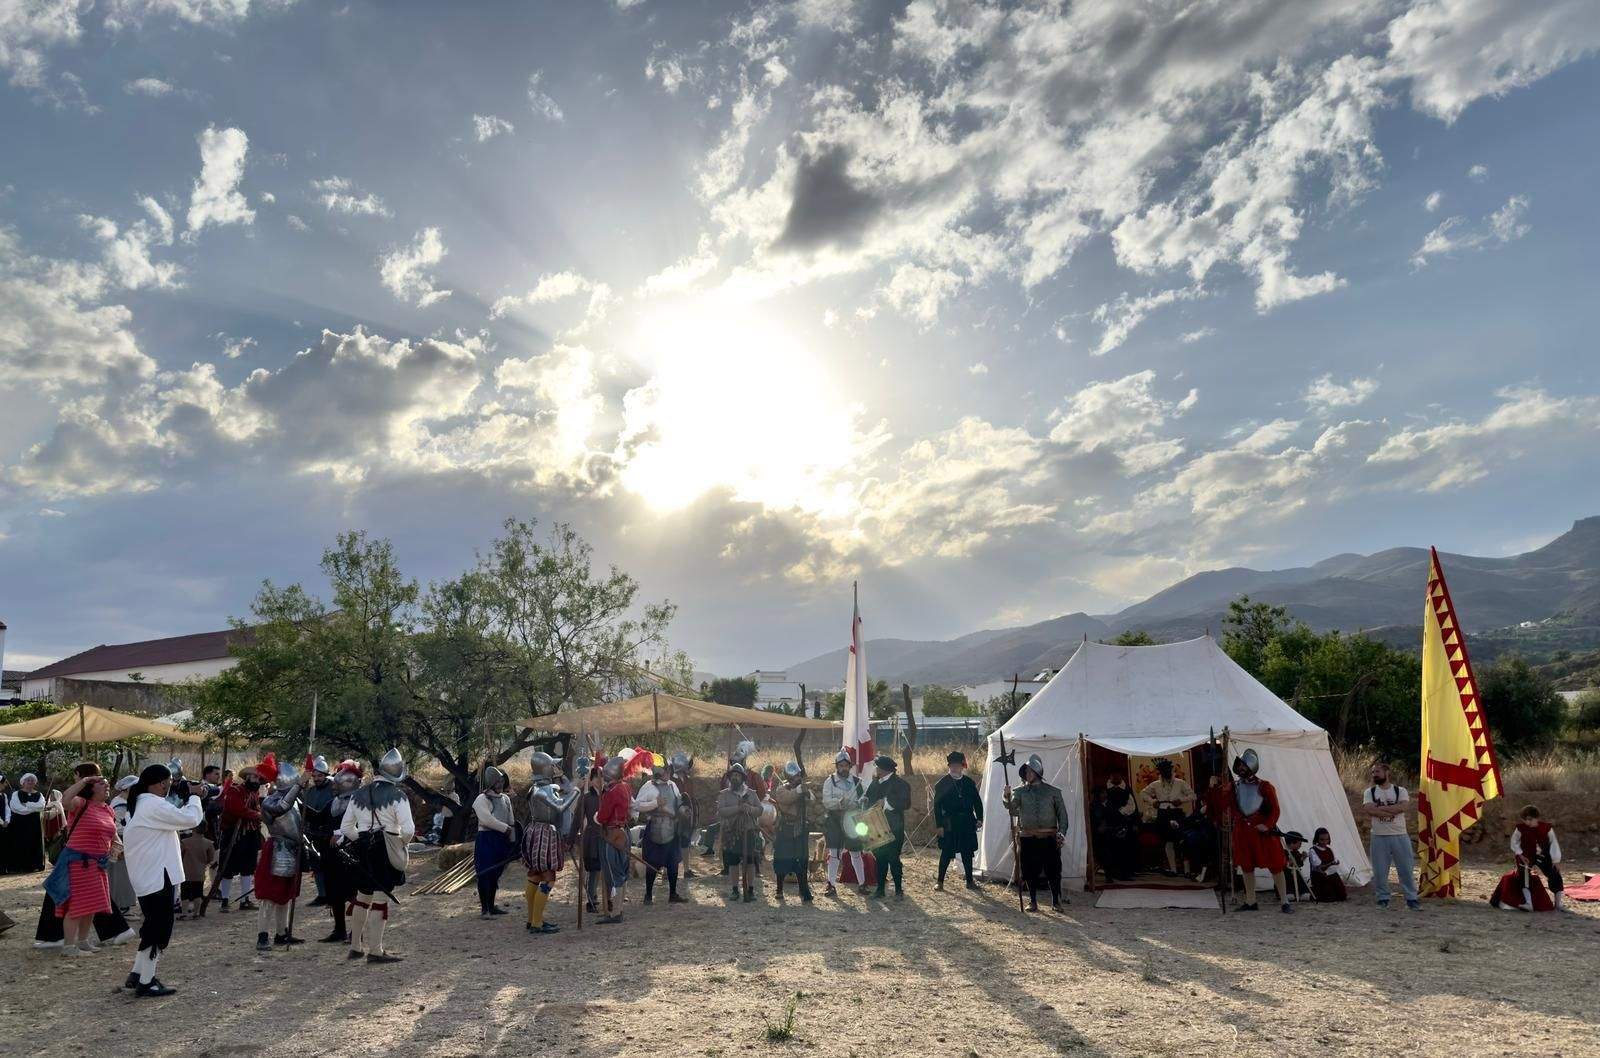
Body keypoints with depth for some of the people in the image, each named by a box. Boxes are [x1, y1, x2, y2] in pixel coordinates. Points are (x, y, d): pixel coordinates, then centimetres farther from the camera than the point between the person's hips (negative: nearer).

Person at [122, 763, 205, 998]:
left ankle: (138, 975, 26)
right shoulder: (154, 805, -19)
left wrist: (186, 800, 6)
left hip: (148, 876, 11)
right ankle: (146, 984, 4)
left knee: (154, 926, 20)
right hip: (156, 877, -11)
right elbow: (191, 819, -23)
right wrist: (193, 797, -8)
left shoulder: (143, 805, 15)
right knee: (159, 929, -2)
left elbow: (176, 820, 19)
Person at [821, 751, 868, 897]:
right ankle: (831, 885, 8)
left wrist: (859, 803, -16)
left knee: (856, 853, 7)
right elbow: (826, 801, -12)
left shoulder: (856, 782, 5)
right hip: (834, 820, -1)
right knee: (834, 853, 1)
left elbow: (862, 801, 7)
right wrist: (840, 802, -29)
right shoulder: (829, 782, -1)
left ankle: (862, 884, 18)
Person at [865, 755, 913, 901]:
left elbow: (906, 803, -18)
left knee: (893, 858, -3)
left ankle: (899, 890, 8)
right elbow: (868, 799, 17)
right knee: (880, 858, 11)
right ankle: (880, 888, 20)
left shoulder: (900, 784, -9)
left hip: (893, 829, -6)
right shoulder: (876, 782, 12)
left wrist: (887, 802, -22)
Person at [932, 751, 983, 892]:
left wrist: (979, 818, 0)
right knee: (946, 854, 0)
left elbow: (977, 801, 11)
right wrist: (939, 825, -11)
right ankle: (940, 882, 9)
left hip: (967, 823, 3)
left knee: (967, 853, 12)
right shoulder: (942, 783, -4)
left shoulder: (969, 782, 6)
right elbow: (937, 805, -6)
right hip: (949, 823, -3)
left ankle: (970, 881, 23)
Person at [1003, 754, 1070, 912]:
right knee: (1030, 871, 5)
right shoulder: (1020, 791, 5)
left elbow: (1062, 814, 5)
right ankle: (1033, 902, 18)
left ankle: (1056, 902, 15)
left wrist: (1061, 833, -6)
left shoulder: (1053, 791, 4)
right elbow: (1012, 807, -10)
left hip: (1049, 838, -1)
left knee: (1053, 870, 1)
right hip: (1028, 838, 1)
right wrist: (1007, 797, -31)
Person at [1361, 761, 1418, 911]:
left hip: (1400, 836, -1)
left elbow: (1403, 806, -18)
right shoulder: (1370, 792, 3)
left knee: (1406, 869, 4)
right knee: (1380, 870, 3)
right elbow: (1369, 810, -14)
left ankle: (1411, 899, 14)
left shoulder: (1400, 791, 2)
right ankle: (1383, 899, 13)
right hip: (1379, 837, 1)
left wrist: (1379, 808, -17)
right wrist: (1393, 810, -16)